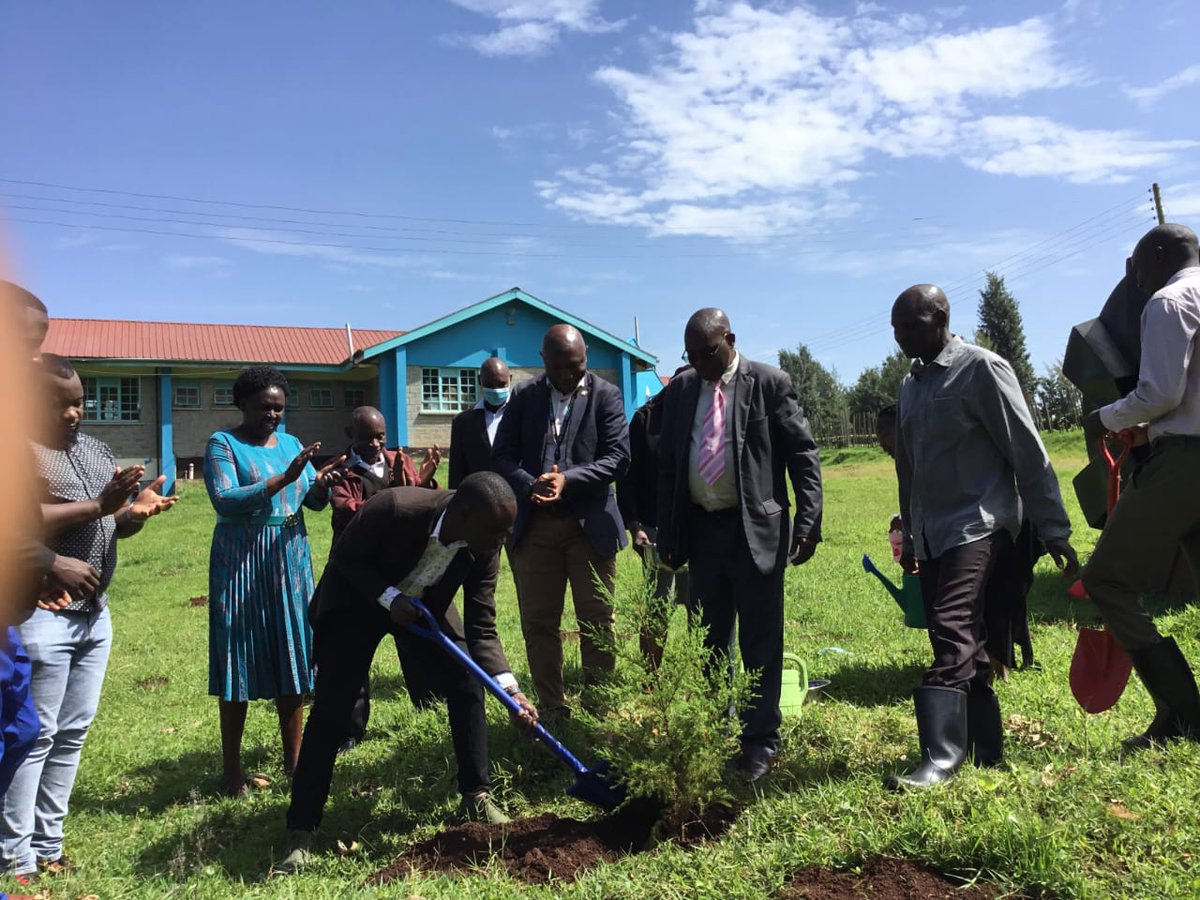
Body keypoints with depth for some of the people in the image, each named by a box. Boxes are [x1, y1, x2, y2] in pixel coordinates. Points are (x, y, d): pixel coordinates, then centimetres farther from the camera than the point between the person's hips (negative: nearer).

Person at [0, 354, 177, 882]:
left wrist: (136, 511, -6)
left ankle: (47, 847, 25)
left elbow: (116, 527, 15)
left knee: (72, 734, 13)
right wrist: (98, 506, -24)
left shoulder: (95, 449, 13)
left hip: (94, 613, 7)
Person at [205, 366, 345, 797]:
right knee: (240, 663, 1)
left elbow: (314, 501, 7)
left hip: (290, 558, 5)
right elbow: (224, 501, -19)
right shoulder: (223, 444, -4)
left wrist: (322, 482, -16)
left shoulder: (290, 442, 11)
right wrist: (284, 478, -27)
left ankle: (293, 759, 20)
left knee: (293, 659, 8)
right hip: (242, 563, -5)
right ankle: (232, 770, 12)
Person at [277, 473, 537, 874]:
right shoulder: (391, 509, -39)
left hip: (425, 603, 4)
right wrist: (389, 597, -30)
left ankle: (477, 797, 14)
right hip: (357, 598, -3)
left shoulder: (484, 547, -25)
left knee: (467, 687, -4)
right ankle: (300, 831, 4)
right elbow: (343, 557, -19)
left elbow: (481, 629, -20)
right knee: (331, 709, -8)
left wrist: (510, 688, -31)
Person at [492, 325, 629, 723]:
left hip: (590, 523, -2)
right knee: (538, 621, 7)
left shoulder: (606, 395, -1)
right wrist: (529, 484, -16)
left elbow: (618, 456, -8)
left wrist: (568, 479, -20)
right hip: (535, 525, 2)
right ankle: (551, 707, 20)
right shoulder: (524, 396, 7)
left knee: (597, 621, 5)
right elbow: (502, 455, 4)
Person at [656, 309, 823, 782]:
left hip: (756, 529, -4)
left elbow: (803, 454, -5)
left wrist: (808, 522, -12)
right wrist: (667, 533, 7)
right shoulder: (679, 389, 7)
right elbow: (667, 464, 10)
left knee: (760, 638, 3)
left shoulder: (769, 383, -5)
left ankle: (760, 740, 17)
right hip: (701, 528, 5)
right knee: (708, 638, 14)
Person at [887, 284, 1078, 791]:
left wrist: (1054, 529, -10)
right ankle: (986, 750, 19)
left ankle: (942, 758, -19)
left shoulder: (980, 368, -7)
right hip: (932, 535, 7)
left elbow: (1027, 451, -9)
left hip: (978, 524, -7)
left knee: (953, 633, -20)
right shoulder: (910, 385, 15)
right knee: (963, 645, 9)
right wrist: (909, 537, 24)